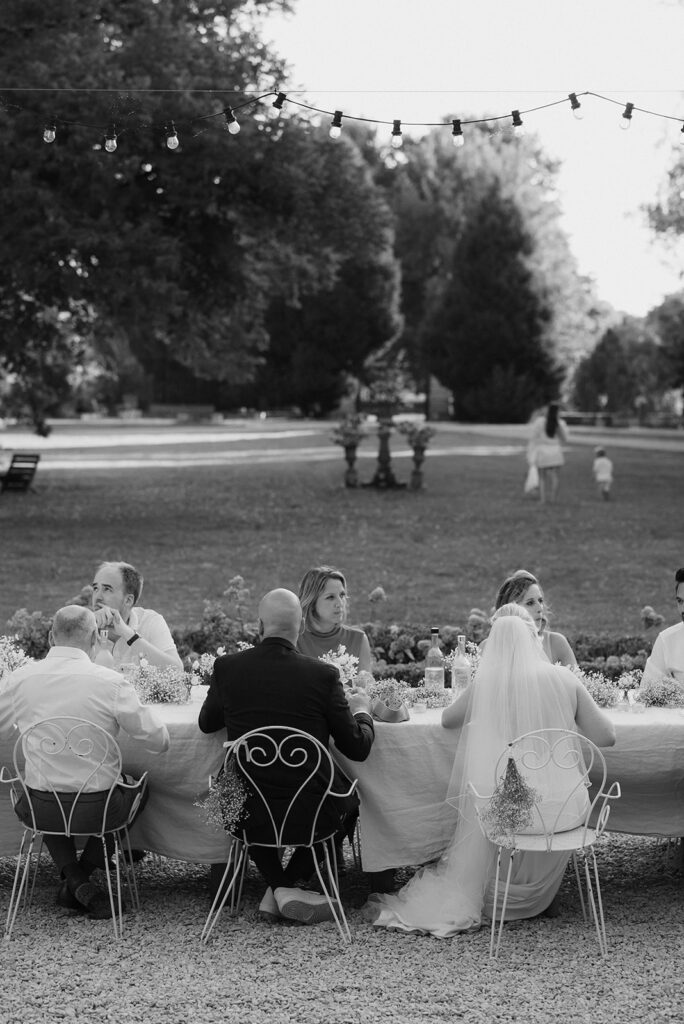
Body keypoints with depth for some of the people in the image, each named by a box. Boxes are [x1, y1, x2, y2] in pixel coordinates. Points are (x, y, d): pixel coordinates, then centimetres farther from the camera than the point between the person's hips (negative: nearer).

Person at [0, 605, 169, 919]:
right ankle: (82, 873, 21)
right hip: (96, 808, -2)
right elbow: (158, 741, -8)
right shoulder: (110, 682, -15)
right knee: (139, 788, 31)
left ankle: (76, 880, 18)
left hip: (40, 811, 2)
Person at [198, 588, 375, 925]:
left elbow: (206, 723, 14)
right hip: (312, 814, -2)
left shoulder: (228, 667, -6)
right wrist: (361, 710, 18)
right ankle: (291, 882, 19)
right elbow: (357, 748, -2)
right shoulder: (323, 675, -12)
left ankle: (280, 887, 20)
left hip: (251, 814, 2)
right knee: (349, 793, 31)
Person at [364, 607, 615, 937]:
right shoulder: (564, 679, -4)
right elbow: (606, 736, 1)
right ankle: (531, 900, 46)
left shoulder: (486, 683, -5)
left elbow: (447, 719, 13)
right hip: (564, 809, 1)